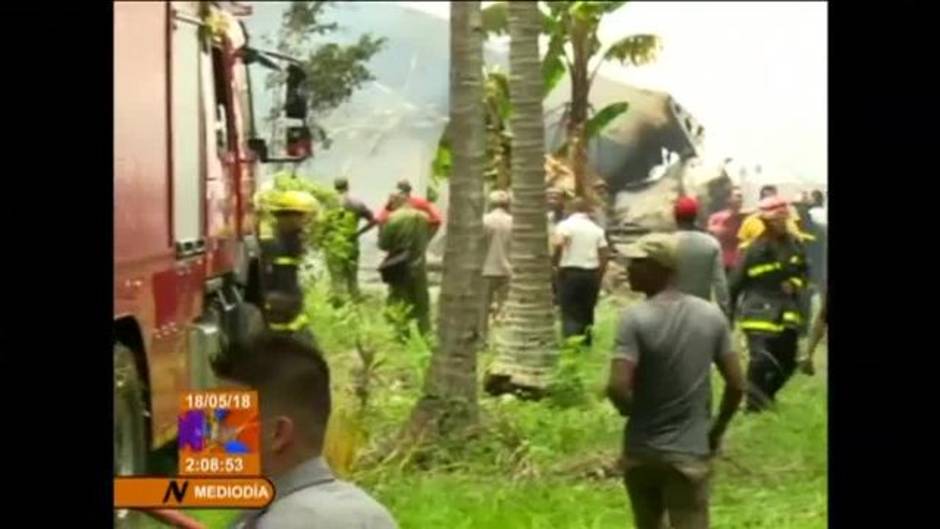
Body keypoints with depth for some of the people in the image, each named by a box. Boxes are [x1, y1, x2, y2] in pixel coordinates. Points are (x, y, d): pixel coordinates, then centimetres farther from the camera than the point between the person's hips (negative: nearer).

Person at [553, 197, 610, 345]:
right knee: (587, 311, 15)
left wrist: (556, 262, -9)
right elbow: (605, 254, 6)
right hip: (591, 273, 4)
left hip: (570, 272, -4)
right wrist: (599, 277, 13)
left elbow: (559, 243, -24)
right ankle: (585, 342, 18)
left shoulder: (566, 225, -4)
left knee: (570, 311, -4)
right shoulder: (596, 229, 10)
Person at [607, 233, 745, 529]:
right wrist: (717, 430, 15)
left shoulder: (636, 318, -15)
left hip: (642, 450, -1)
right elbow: (736, 385, 1)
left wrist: (633, 411, -1)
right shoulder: (711, 316, -1)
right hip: (690, 452, 1)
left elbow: (618, 387, -23)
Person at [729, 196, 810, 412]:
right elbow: (736, 281, -7)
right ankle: (754, 400, 1)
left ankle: (765, 395, 35)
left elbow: (803, 271, 16)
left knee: (787, 361, 12)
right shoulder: (756, 249, -13)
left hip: (787, 311, 6)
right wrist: (728, 310, -3)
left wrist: (795, 284, -5)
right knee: (761, 358, -19)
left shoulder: (794, 244, 1)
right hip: (760, 310, -6)